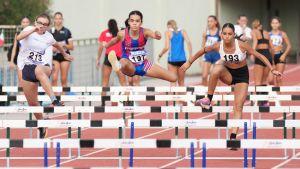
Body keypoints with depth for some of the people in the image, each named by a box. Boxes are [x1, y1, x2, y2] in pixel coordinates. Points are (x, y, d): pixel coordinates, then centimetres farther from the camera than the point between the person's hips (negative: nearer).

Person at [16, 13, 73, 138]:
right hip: (27, 67, 1)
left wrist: (65, 54, 45)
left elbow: (57, 45, 31)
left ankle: (54, 101, -57)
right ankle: (41, 126, 28)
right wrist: (33, 30, -31)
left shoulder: (48, 37, 8)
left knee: (39, 71, -42)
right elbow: (19, 37, -22)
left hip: (42, 66, -1)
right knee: (32, 102, 3)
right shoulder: (29, 30, 0)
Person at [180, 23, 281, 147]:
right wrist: (189, 62, 7)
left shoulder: (241, 45, -25)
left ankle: (233, 137, -9)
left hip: (242, 75, -1)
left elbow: (259, 55, -16)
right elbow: (203, 51, -1)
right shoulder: (218, 46, -19)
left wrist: (272, 70, -20)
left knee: (238, 107, -10)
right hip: (228, 73, 1)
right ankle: (208, 100, -23)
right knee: (217, 69, -35)